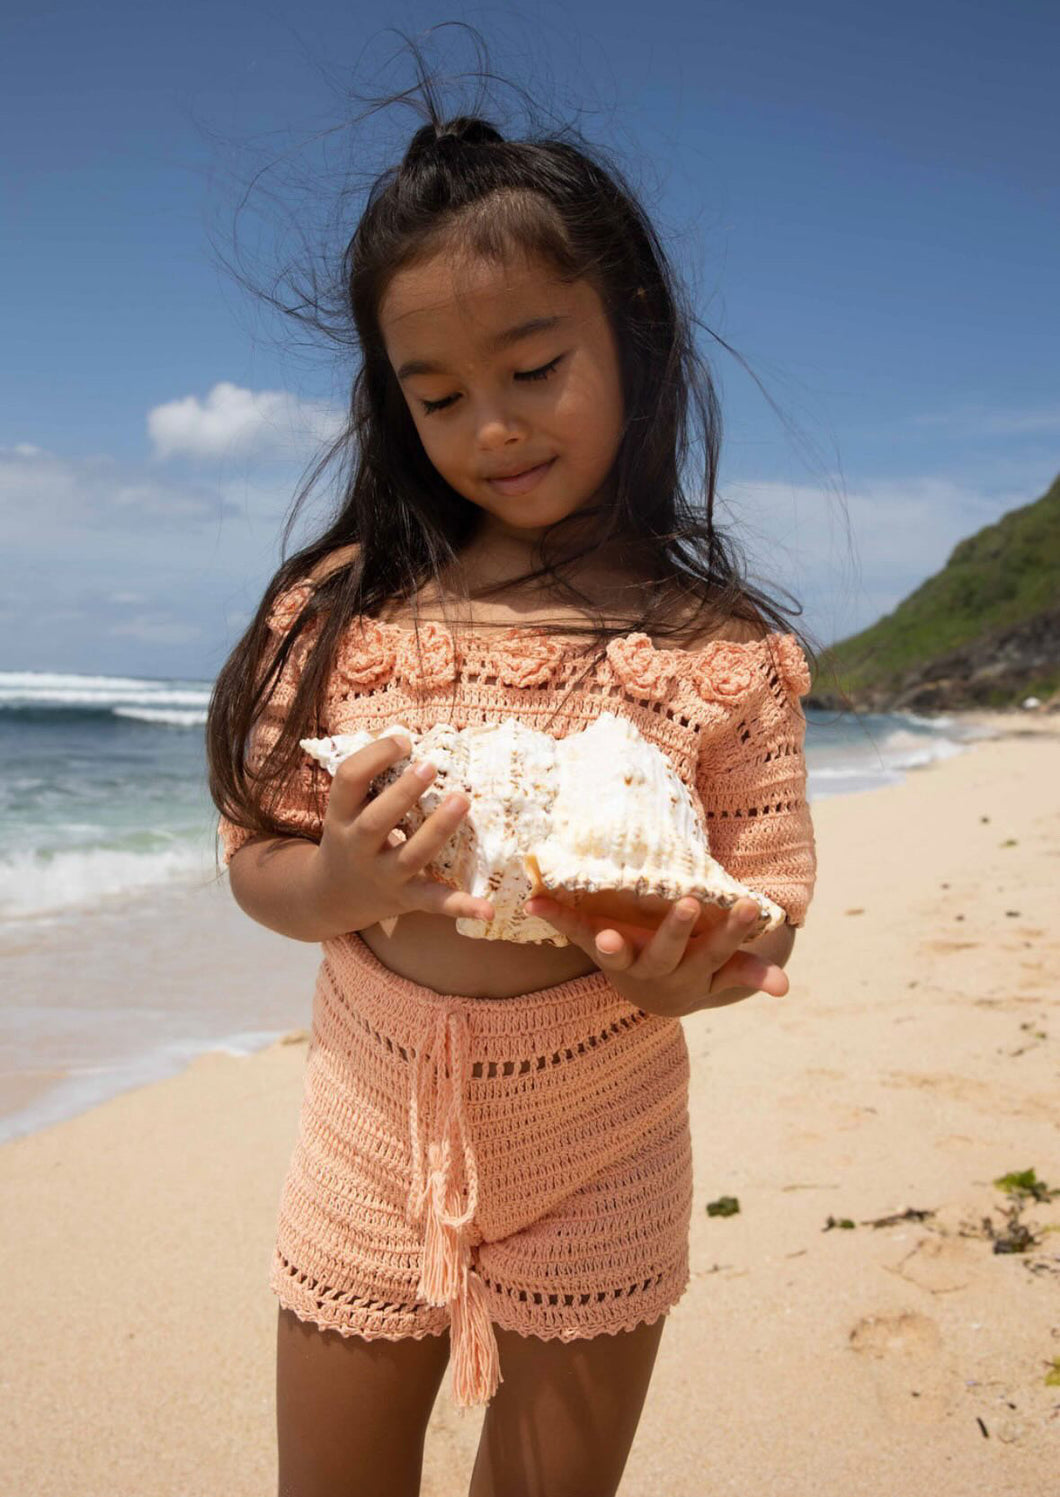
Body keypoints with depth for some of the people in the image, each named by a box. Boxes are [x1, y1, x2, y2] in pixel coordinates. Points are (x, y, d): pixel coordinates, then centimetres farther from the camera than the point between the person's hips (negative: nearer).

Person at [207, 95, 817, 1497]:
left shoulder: (722, 648, -9)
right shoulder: (346, 608, -7)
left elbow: (773, 902, -5)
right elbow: (254, 860, -2)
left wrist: (686, 965, -27)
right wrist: (336, 885, -25)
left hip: (600, 1152, -1)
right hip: (373, 1127, 2)